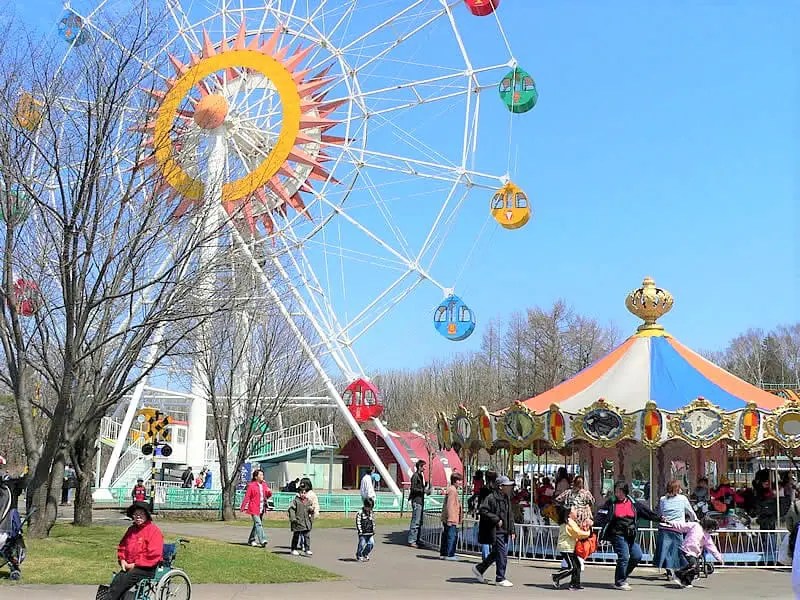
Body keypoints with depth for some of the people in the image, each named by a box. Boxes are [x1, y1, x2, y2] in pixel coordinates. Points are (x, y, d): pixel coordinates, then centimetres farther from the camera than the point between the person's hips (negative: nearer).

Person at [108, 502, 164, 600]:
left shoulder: (154, 530, -6)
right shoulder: (131, 530, 17)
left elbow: (154, 554, -13)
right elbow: (122, 547, 27)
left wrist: (135, 564, -12)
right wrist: (122, 561, 6)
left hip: (147, 569, -6)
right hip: (129, 566, 6)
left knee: (122, 581, -27)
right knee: (116, 580, -24)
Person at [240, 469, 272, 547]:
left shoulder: (264, 485, 11)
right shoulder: (251, 485, -9)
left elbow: (268, 495, 17)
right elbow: (247, 496, -9)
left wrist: (269, 492, -7)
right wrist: (244, 507, -10)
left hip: (261, 509, 7)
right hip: (254, 508, -7)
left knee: (256, 524, 15)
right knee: (258, 524, -15)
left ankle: (251, 540, 27)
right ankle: (262, 540, -20)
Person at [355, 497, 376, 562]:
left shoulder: (372, 513, 12)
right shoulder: (360, 513, -9)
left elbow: (373, 522, 20)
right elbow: (358, 523, -11)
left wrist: (373, 531, 14)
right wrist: (360, 531, -14)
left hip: (370, 533, 6)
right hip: (363, 533, -6)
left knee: (371, 543, 1)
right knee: (361, 544, -4)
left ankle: (365, 554, 21)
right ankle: (359, 556, 14)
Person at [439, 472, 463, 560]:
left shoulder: (450, 489, 18)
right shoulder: (452, 490, -14)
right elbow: (449, 505, -21)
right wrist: (450, 519, -23)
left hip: (446, 519, 10)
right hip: (451, 519, -10)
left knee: (446, 536, 14)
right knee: (452, 536, -6)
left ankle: (443, 553, 20)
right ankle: (450, 555, -5)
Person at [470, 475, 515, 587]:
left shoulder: (507, 498, 15)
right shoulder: (491, 498, -13)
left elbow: (510, 516, 22)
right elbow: (483, 511, -19)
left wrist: (512, 531, 17)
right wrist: (496, 520, -20)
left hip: (505, 531, 9)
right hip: (496, 531, -9)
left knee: (496, 554, 14)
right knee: (502, 555, -7)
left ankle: (479, 568, 29)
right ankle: (500, 579, 3)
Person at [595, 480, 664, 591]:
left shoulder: (633, 503, 7)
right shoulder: (611, 503, -2)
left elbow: (647, 512, 12)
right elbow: (601, 515, -1)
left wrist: (659, 519, 10)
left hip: (630, 536, 5)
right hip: (618, 535, -5)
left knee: (637, 556, 5)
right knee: (624, 557, -10)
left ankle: (623, 575, 24)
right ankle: (619, 582, 6)